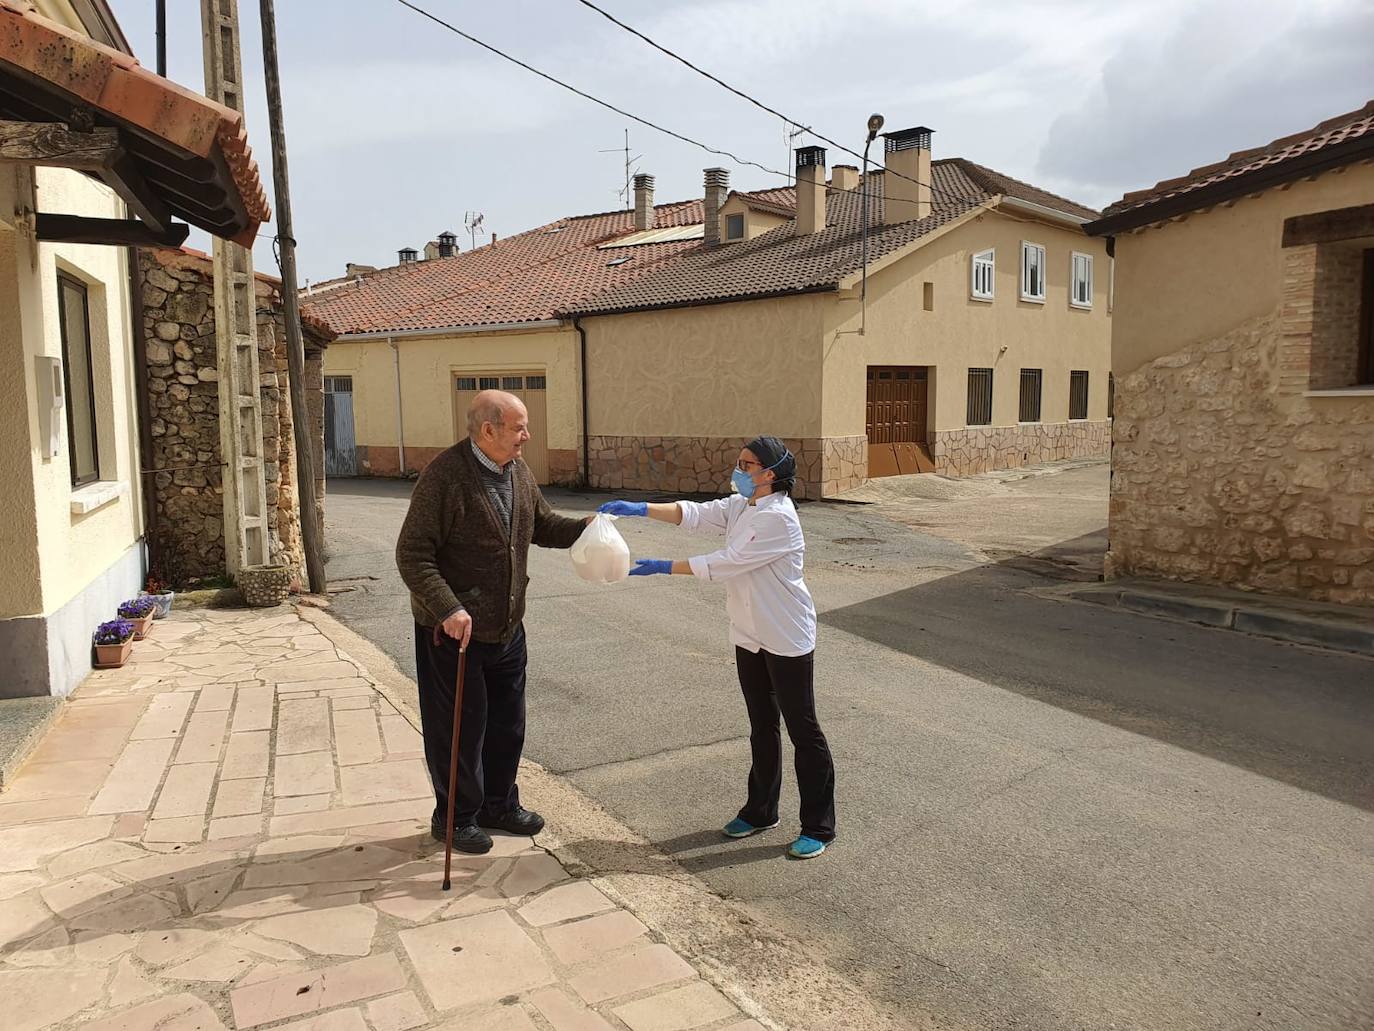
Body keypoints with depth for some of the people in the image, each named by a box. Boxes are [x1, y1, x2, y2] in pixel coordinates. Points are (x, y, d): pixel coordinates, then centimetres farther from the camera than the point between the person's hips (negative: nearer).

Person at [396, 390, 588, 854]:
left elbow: (542, 524, 16)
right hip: (454, 629, -7)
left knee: (508, 723, 19)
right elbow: (412, 555, -21)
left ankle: (499, 804, 39)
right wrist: (448, 609, -30)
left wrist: (584, 527, -2)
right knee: (460, 728, 8)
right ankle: (455, 817, 28)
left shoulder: (518, 471, 3)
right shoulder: (444, 475, -21)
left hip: (507, 626, 7)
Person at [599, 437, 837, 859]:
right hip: (750, 636, 9)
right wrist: (641, 509, -16)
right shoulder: (740, 507, 7)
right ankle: (760, 811, 33)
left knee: (802, 730, 3)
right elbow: (694, 514, -3)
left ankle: (818, 827, 15)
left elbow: (726, 563, -23)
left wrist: (664, 567, -20)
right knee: (762, 726, 19)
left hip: (787, 641, -9)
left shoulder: (778, 517, -21)